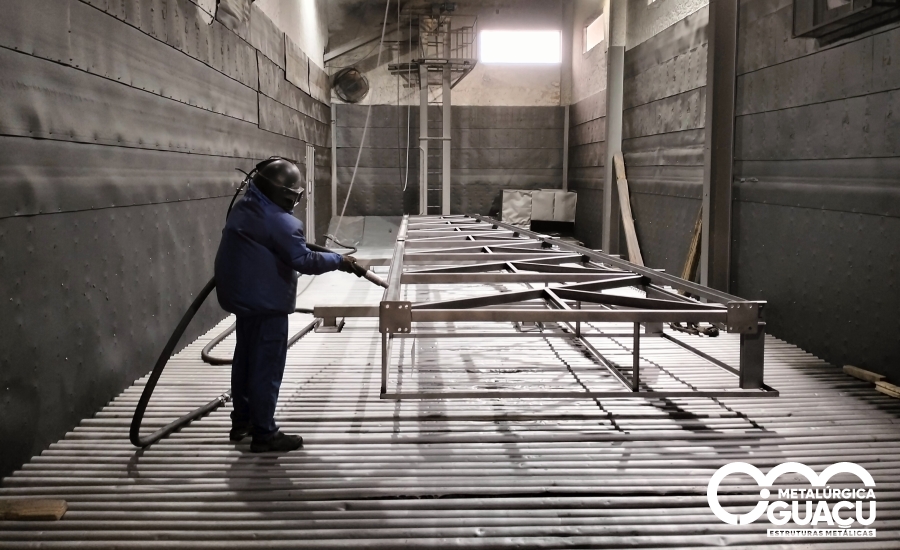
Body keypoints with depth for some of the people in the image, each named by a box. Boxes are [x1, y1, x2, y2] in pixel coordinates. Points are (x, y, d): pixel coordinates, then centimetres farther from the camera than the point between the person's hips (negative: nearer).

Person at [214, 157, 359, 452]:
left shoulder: (243, 209, 8)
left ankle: (242, 420, 31)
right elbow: (304, 261, -21)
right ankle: (264, 433, 5)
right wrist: (339, 260, -10)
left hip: (243, 296, 10)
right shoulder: (280, 221, -21)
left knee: (245, 359, 19)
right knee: (267, 367, -2)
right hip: (267, 302, -10)